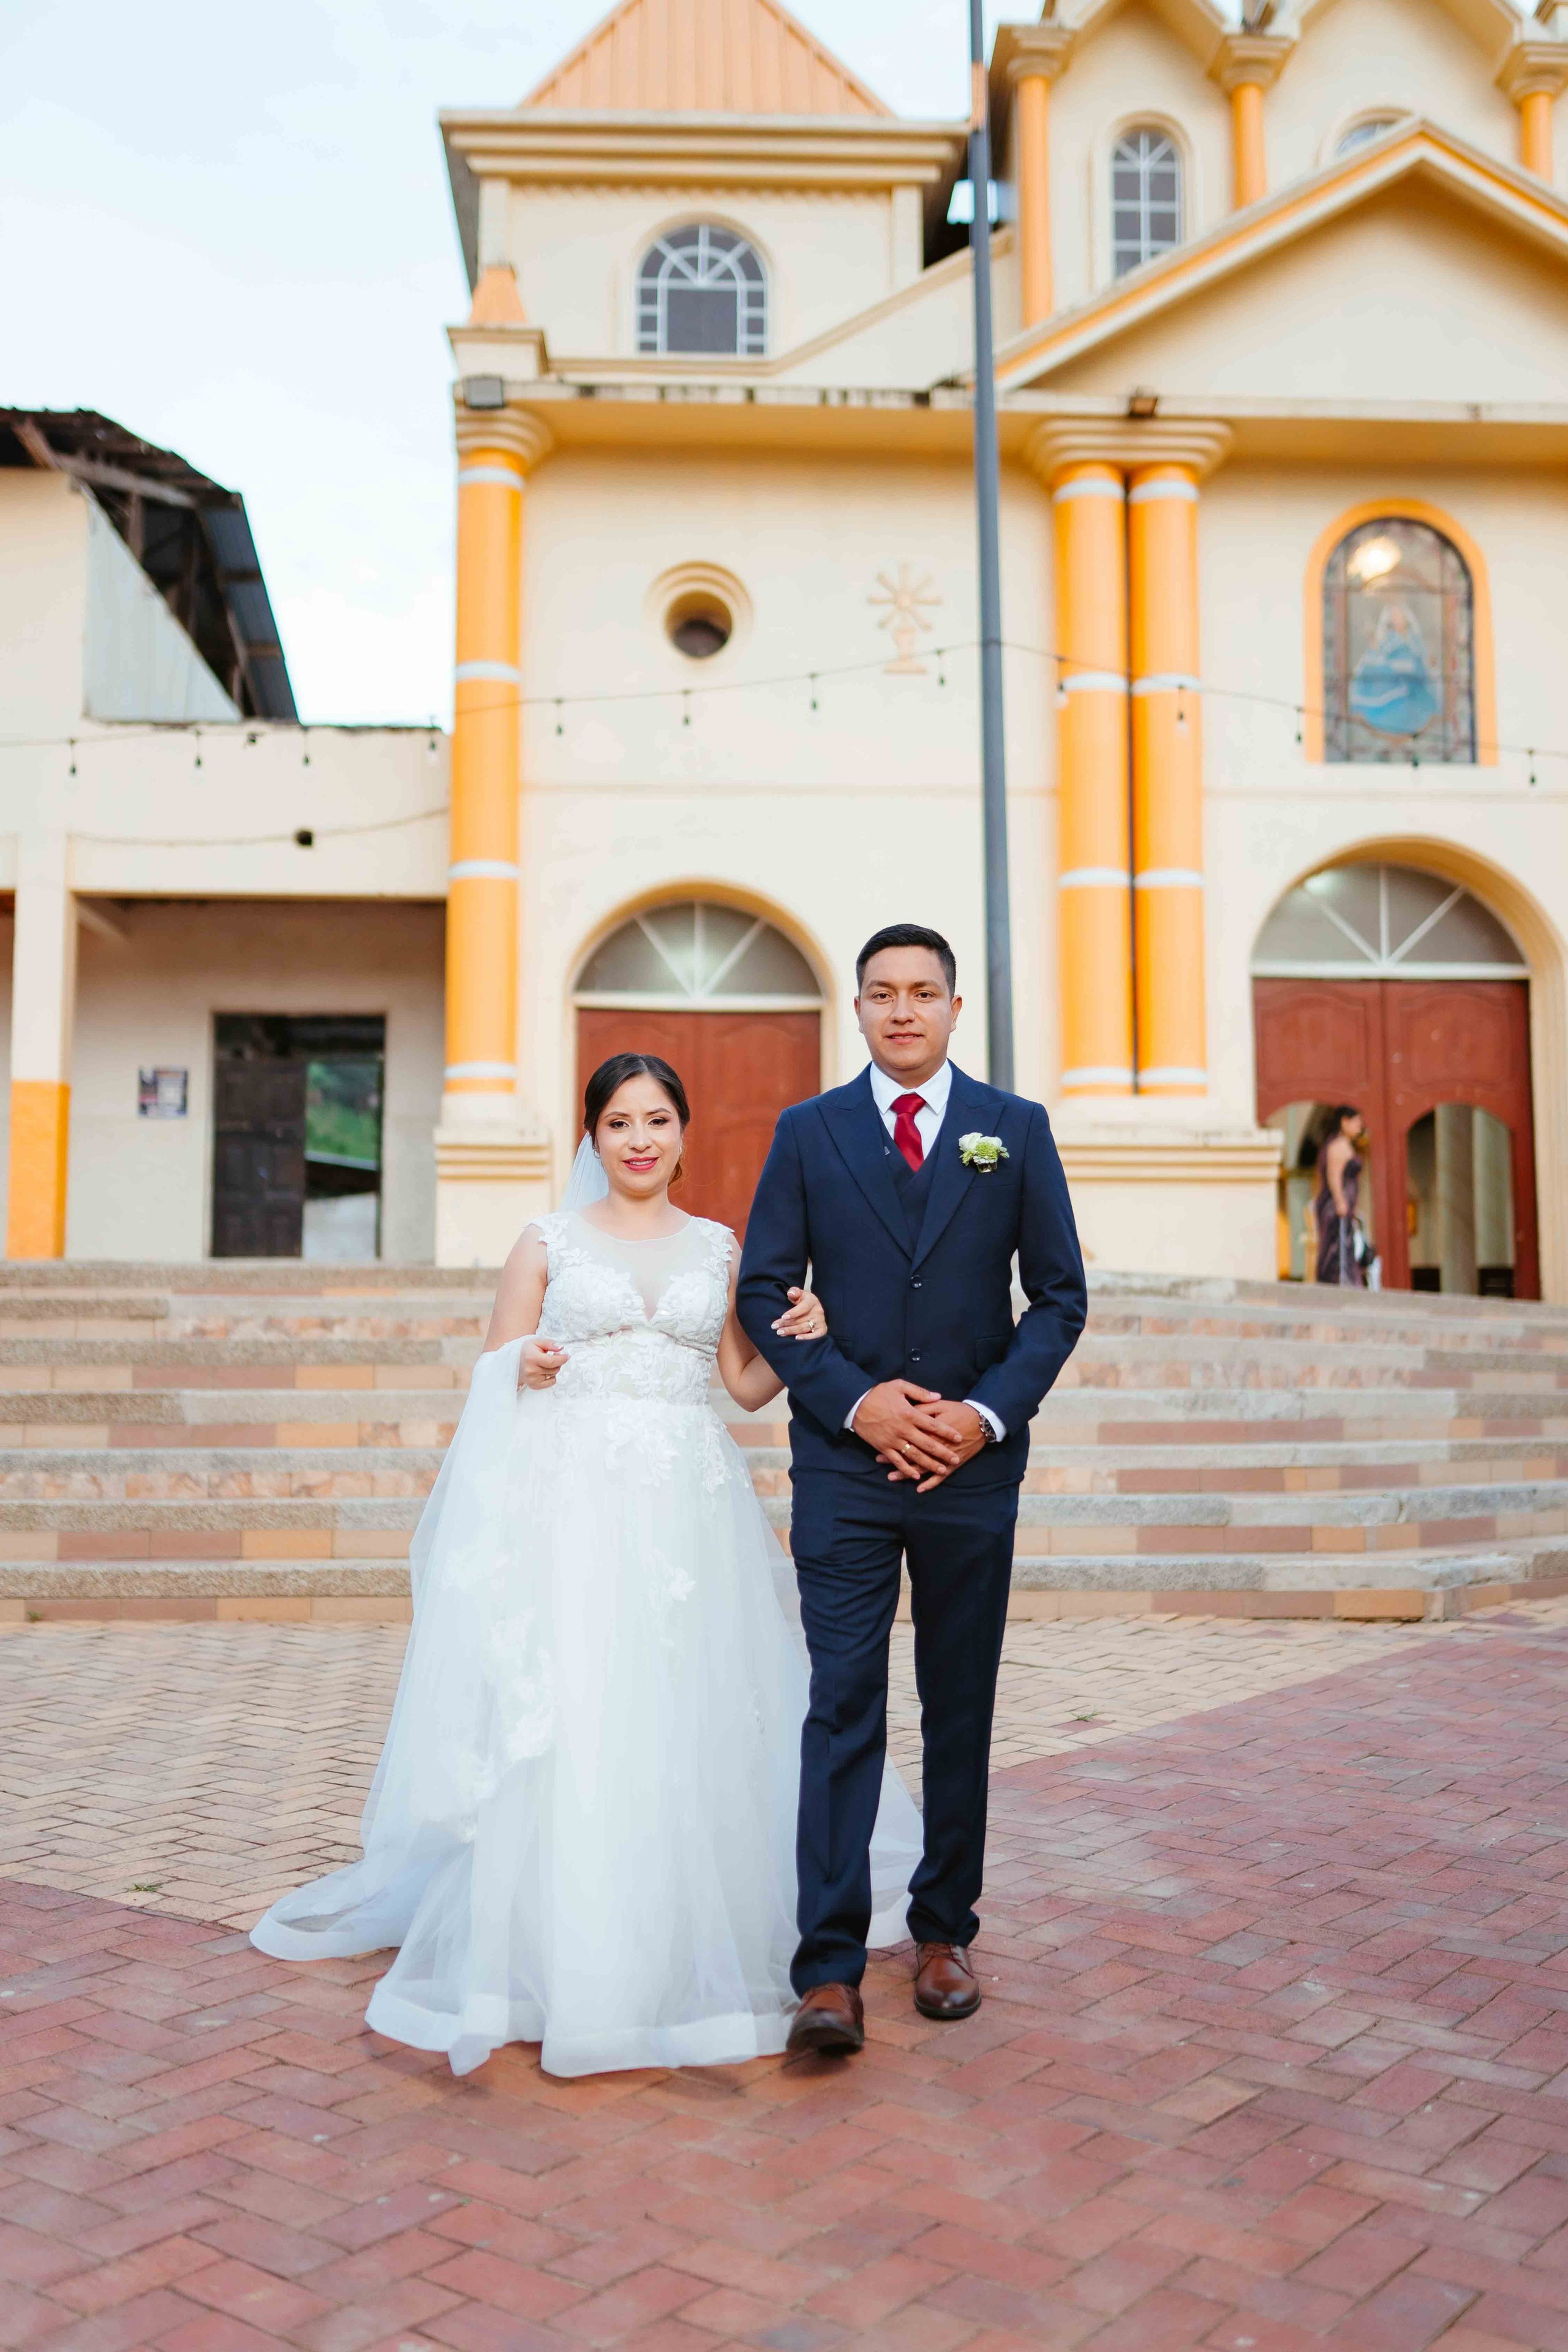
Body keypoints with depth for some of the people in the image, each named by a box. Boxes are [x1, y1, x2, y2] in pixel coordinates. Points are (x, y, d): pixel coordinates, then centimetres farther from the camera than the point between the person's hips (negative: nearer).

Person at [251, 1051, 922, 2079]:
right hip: (570, 1499, -2)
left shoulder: (720, 1246, 12)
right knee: (561, 1725, -7)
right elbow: (493, 1379, 8)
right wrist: (526, 1370, -14)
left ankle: (689, 1946, 21)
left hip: (690, 1504, 2)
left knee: (689, 1725, 4)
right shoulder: (549, 1242, 7)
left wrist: (801, 1338, -6)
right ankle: (562, 1954, 6)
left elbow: (748, 1385, 12)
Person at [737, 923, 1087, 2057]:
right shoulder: (808, 1131, 3)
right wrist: (856, 1400, -11)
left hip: (973, 1462, 1)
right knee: (843, 1708, -4)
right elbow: (766, 1292, 1)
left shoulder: (1016, 1129, 4)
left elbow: (1060, 1294, 3)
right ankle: (831, 1971, 0)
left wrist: (989, 1412, -10)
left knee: (962, 1709, 12)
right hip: (844, 1463, -1)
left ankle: (945, 1931, 28)